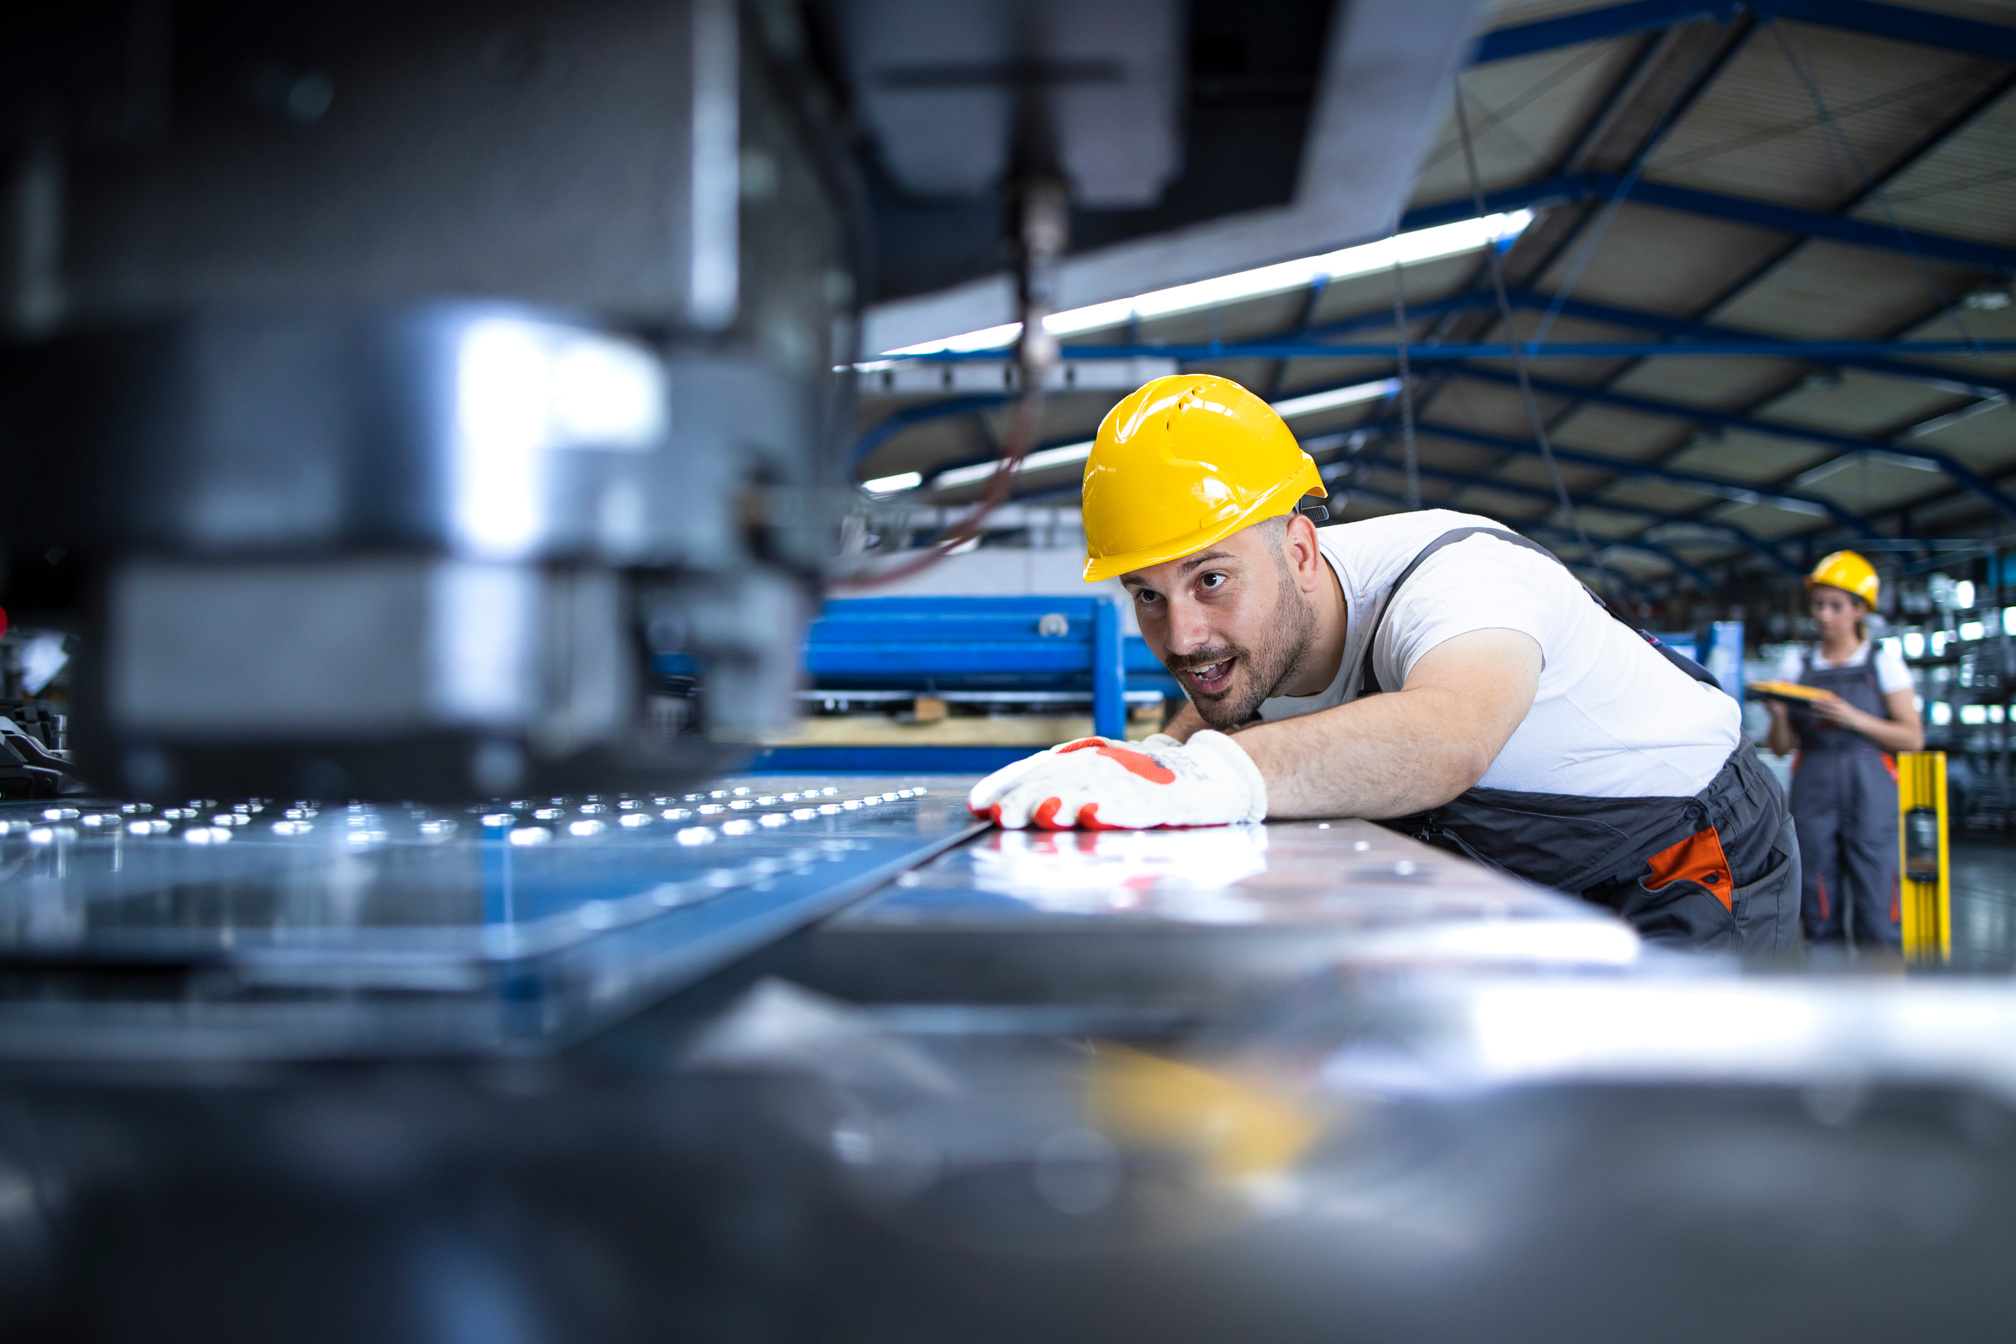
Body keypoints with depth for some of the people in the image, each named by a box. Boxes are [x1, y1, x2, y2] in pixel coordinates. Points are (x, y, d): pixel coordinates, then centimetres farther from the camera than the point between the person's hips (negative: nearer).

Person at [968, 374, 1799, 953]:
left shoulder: (1459, 578, -39)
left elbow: (1442, 737, -62)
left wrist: (1209, 778, -78)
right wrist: (1160, 758, -22)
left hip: (1691, 864, -6)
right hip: (1519, 882, 7)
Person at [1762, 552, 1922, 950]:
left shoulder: (1883, 661, 6)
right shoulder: (1796, 664, 12)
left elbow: (1913, 738, 1)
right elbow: (1779, 746, 11)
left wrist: (1854, 718, -12)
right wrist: (1779, 716, -10)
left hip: (1869, 792, -2)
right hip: (1813, 793, 2)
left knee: (1877, 921, -9)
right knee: (1819, 917, -1)